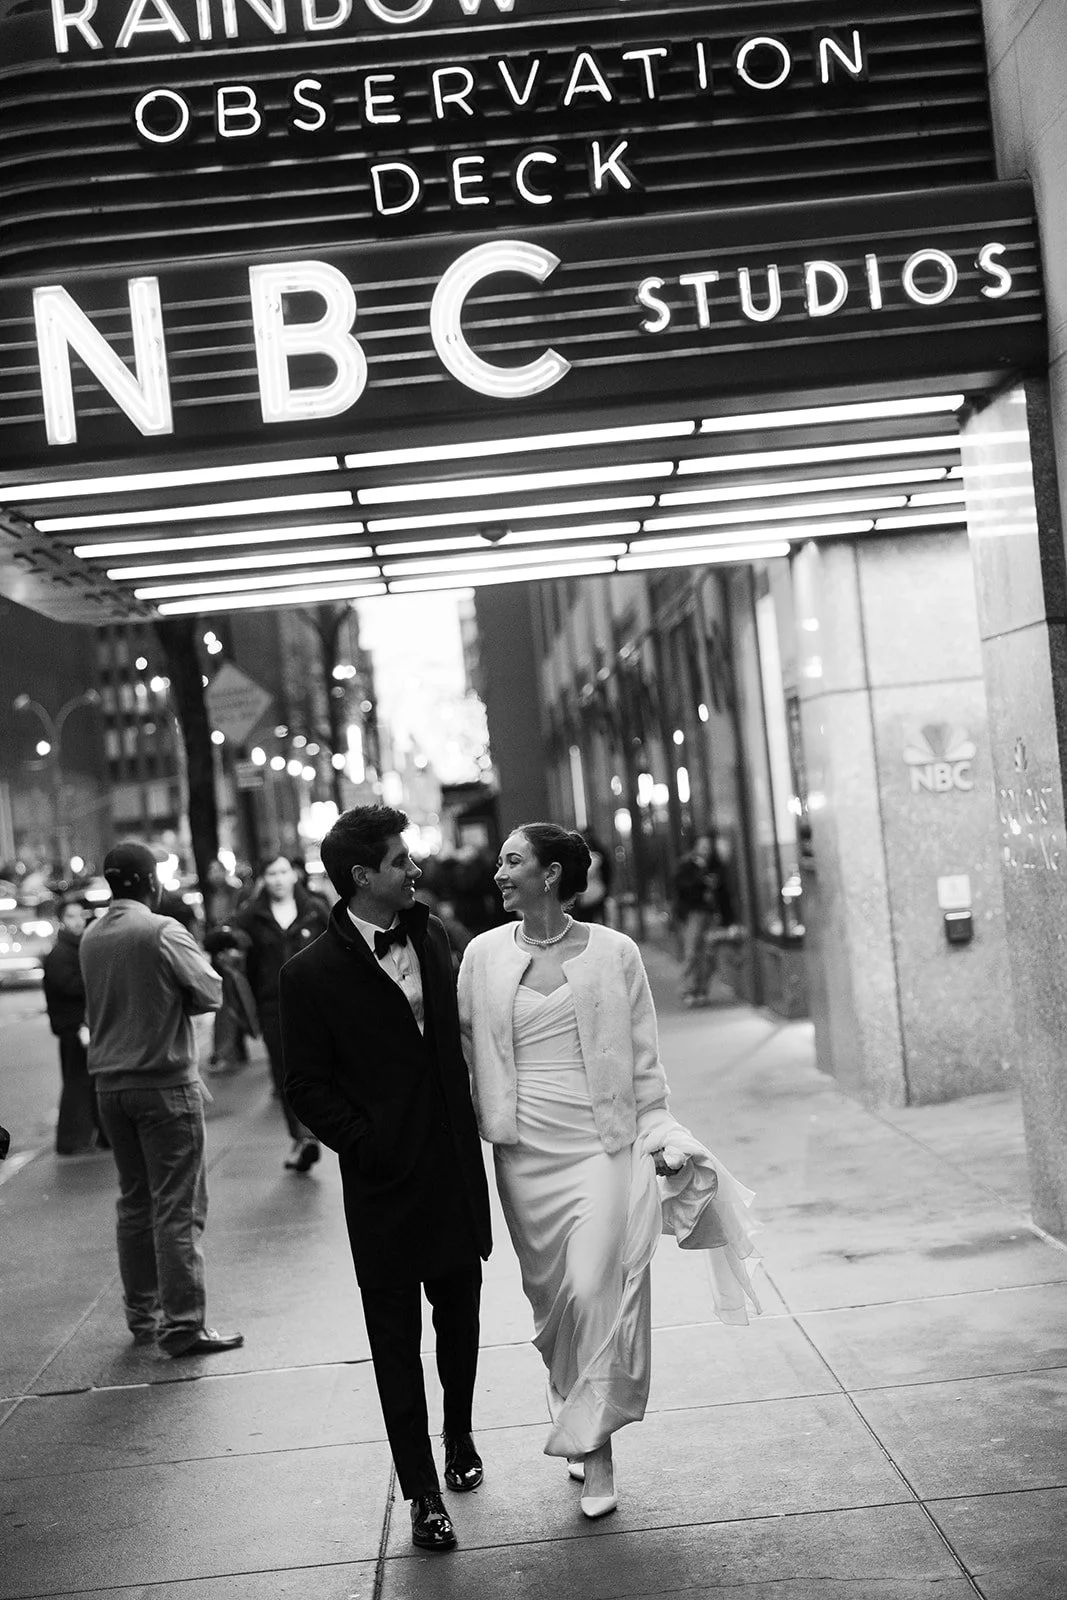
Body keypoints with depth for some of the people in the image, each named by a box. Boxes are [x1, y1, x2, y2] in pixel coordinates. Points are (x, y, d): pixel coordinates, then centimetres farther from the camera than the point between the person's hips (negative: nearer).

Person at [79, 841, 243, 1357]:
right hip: (165, 1081, -7)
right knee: (178, 1208, -2)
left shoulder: (90, 938, 7)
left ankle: (141, 1315, 23)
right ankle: (183, 1324, -1)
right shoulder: (163, 931, -14)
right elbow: (211, 994, -11)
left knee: (134, 1203, 16)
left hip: (110, 1083, 7)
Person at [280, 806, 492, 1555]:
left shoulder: (431, 934, 4)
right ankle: (424, 1493, 16)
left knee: (460, 1313, 19)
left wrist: (468, 1123, 8)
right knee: (396, 1338, 6)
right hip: (384, 1182, -5)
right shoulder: (313, 972, -10)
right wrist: (366, 1144, -12)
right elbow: (308, 1085, -7)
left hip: (454, 1165, 5)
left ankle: (460, 1436, 43)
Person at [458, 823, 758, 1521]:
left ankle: (595, 1445, 2)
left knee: (597, 1290, -10)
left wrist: (659, 1135, 2)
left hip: (602, 1145, -2)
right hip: (525, 1152, 3)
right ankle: (576, 1421, 29)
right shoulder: (484, 954, 3)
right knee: (550, 1296, 10)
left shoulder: (614, 953, -2)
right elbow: (463, 1046, 9)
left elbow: (643, 1059, 4)